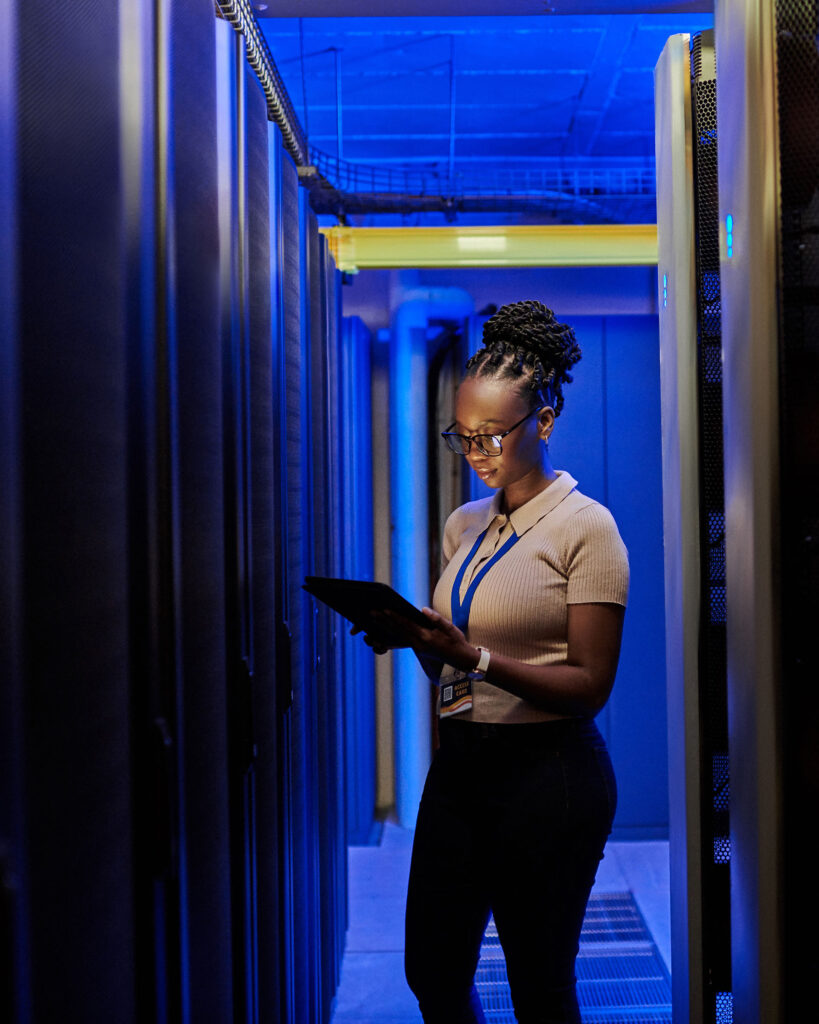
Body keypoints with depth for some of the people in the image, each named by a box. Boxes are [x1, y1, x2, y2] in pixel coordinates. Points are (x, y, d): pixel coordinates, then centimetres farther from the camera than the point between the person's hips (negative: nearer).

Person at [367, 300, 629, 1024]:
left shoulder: (585, 527, -9)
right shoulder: (464, 526, 11)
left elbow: (590, 685, -13)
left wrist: (475, 656, -24)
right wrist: (413, 634, -7)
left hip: (548, 771, -6)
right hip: (459, 762, 6)